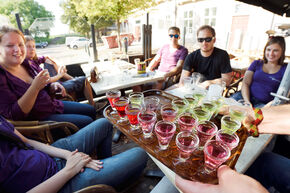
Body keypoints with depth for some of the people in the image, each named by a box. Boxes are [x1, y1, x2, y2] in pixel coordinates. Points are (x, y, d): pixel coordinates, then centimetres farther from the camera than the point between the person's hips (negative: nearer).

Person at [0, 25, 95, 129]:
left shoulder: (27, 64, 2)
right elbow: (13, 116, -22)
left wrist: (54, 86, -9)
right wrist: (35, 87, -29)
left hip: (53, 104, 7)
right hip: (37, 119, -7)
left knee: (91, 110, 12)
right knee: (86, 122, -15)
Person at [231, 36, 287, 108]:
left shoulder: (285, 69, 10)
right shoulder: (256, 63, 15)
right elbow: (245, 83, 2)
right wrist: (247, 101, -14)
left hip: (264, 104, -2)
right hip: (246, 97, 2)